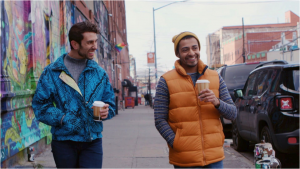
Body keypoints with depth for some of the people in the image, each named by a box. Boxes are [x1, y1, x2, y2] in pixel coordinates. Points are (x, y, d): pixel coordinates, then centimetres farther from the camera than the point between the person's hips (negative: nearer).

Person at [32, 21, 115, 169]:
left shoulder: (99, 73, 9)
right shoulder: (52, 72, -1)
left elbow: (110, 103, 14)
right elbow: (40, 104, -4)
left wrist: (106, 111, -10)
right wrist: (63, 119, -17)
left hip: (92, 141, 2)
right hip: (63, 141, -1)